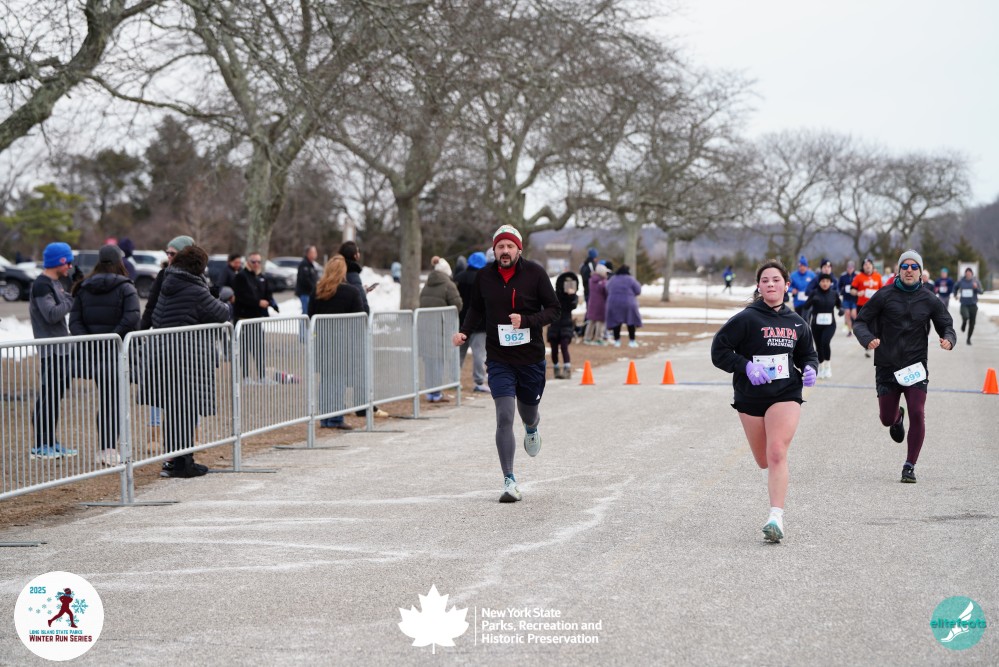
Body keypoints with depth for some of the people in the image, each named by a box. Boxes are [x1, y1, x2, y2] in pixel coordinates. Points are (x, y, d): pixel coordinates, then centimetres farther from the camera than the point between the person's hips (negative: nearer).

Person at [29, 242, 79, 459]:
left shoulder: (56, 282, 17)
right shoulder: (41, 285, -13)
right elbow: (52, 314, -22)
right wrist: (71, 299, -15)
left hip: (62, 349, 10)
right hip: (50, 350, -10)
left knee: (56, 395, 12)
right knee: (48, 396, -8)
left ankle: (51, 442, 19)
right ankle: (41, 446, -4)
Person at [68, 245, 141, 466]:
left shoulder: (83, 290, 9)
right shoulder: (125, 288, -6)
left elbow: (74, 321, 2)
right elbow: (132, 317, -20)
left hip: (94, 354, 5)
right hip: (118, 354, -5)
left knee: (106, 400, 14)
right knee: (115, 401, -1)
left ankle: (107, 448, 14)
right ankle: (110, 450, -5)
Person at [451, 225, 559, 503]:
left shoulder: (535, 272, -7)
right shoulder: (484, 276, 0)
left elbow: (553, 309, -4)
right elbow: (476, 308, 16)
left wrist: (527, 320, -20)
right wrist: (464, 331, -1)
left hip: (531, 357, 0)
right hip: (498, 358, 0)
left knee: (528, 413, 16)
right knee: (504, 417, -13)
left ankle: (532, 429, 56)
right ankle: (509, 482, -10)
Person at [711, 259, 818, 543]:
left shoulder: (796, 322, 7)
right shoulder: (747, 319, -7)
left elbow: (808, 353, 22)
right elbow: (719, 351, -8)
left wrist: (809, 369, 0)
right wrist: (745, 366, -20)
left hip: (786, 395, 0)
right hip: (750, 398, 0)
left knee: (777, 453, -18)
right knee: (764, 461, 11)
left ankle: (776, 518, -23)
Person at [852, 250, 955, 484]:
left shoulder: (929, 301, 1)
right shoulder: (884, 296, -4)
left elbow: (946, 326, 10)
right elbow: (860, 322, -1)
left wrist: (949, 339, -14)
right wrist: (868, 339, -23)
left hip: (916, 367, 0)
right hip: (887, 366, 0)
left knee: (917, 414, -14)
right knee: (886, 419, 9)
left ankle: (910, 466, -3)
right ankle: (897, 418, 49)